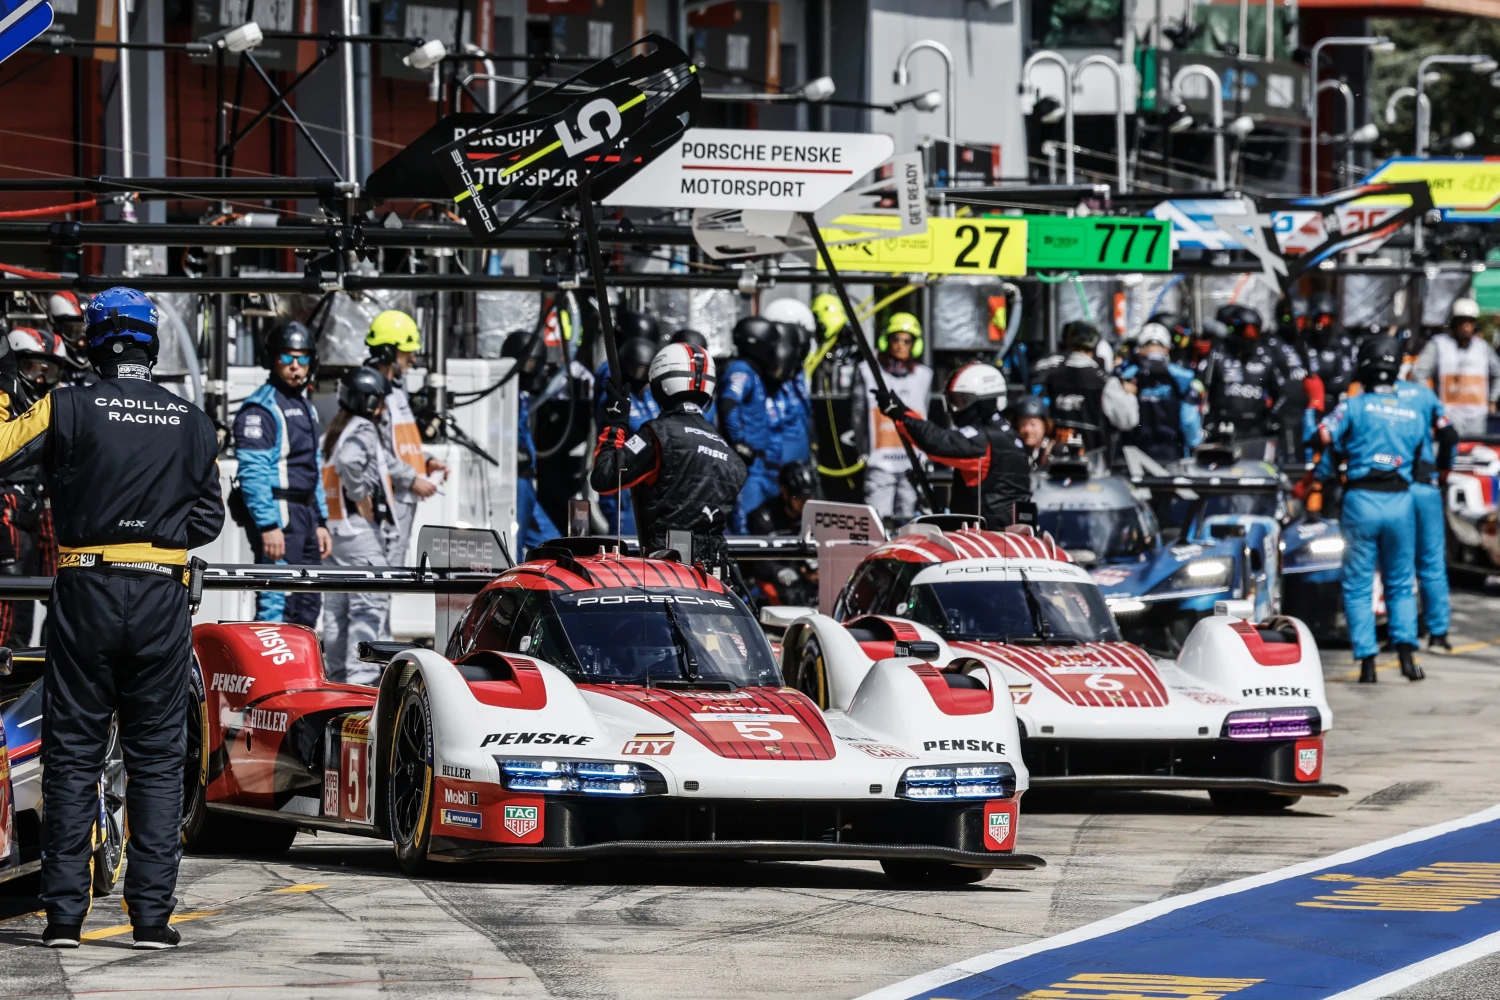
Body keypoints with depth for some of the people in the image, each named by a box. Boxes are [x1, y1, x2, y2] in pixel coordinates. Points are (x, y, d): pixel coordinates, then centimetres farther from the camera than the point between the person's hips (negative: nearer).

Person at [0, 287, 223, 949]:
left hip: (85, 593, -1)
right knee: (157, 759, 7)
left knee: (72, 756, 6)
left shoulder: (67, 409, -5)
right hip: (162, 599, 1)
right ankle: (152, 914, 2)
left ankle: (65, 914, 3)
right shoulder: (193, 424, 3)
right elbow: (207, 520, 4)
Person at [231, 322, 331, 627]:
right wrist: (268, 526, -24)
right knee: (277, 605, -14)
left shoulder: (305, 407, 20)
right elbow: (253, 473, -18)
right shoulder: (260, 408, -10)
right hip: (277, 515, -9)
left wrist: (321, 522, 22)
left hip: (305, 515, 9)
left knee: (307, 607, 11)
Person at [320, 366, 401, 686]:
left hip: (335, 527, 9)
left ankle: (336, 669, 21)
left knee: (338, 605, 15)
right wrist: (363, 499, -19)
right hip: (364, 528, -9)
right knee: (371, 604, -10)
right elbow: (351, 460, -31)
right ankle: (361, 675, -15)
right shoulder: (363, 430, -12)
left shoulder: (333, 431, 16)